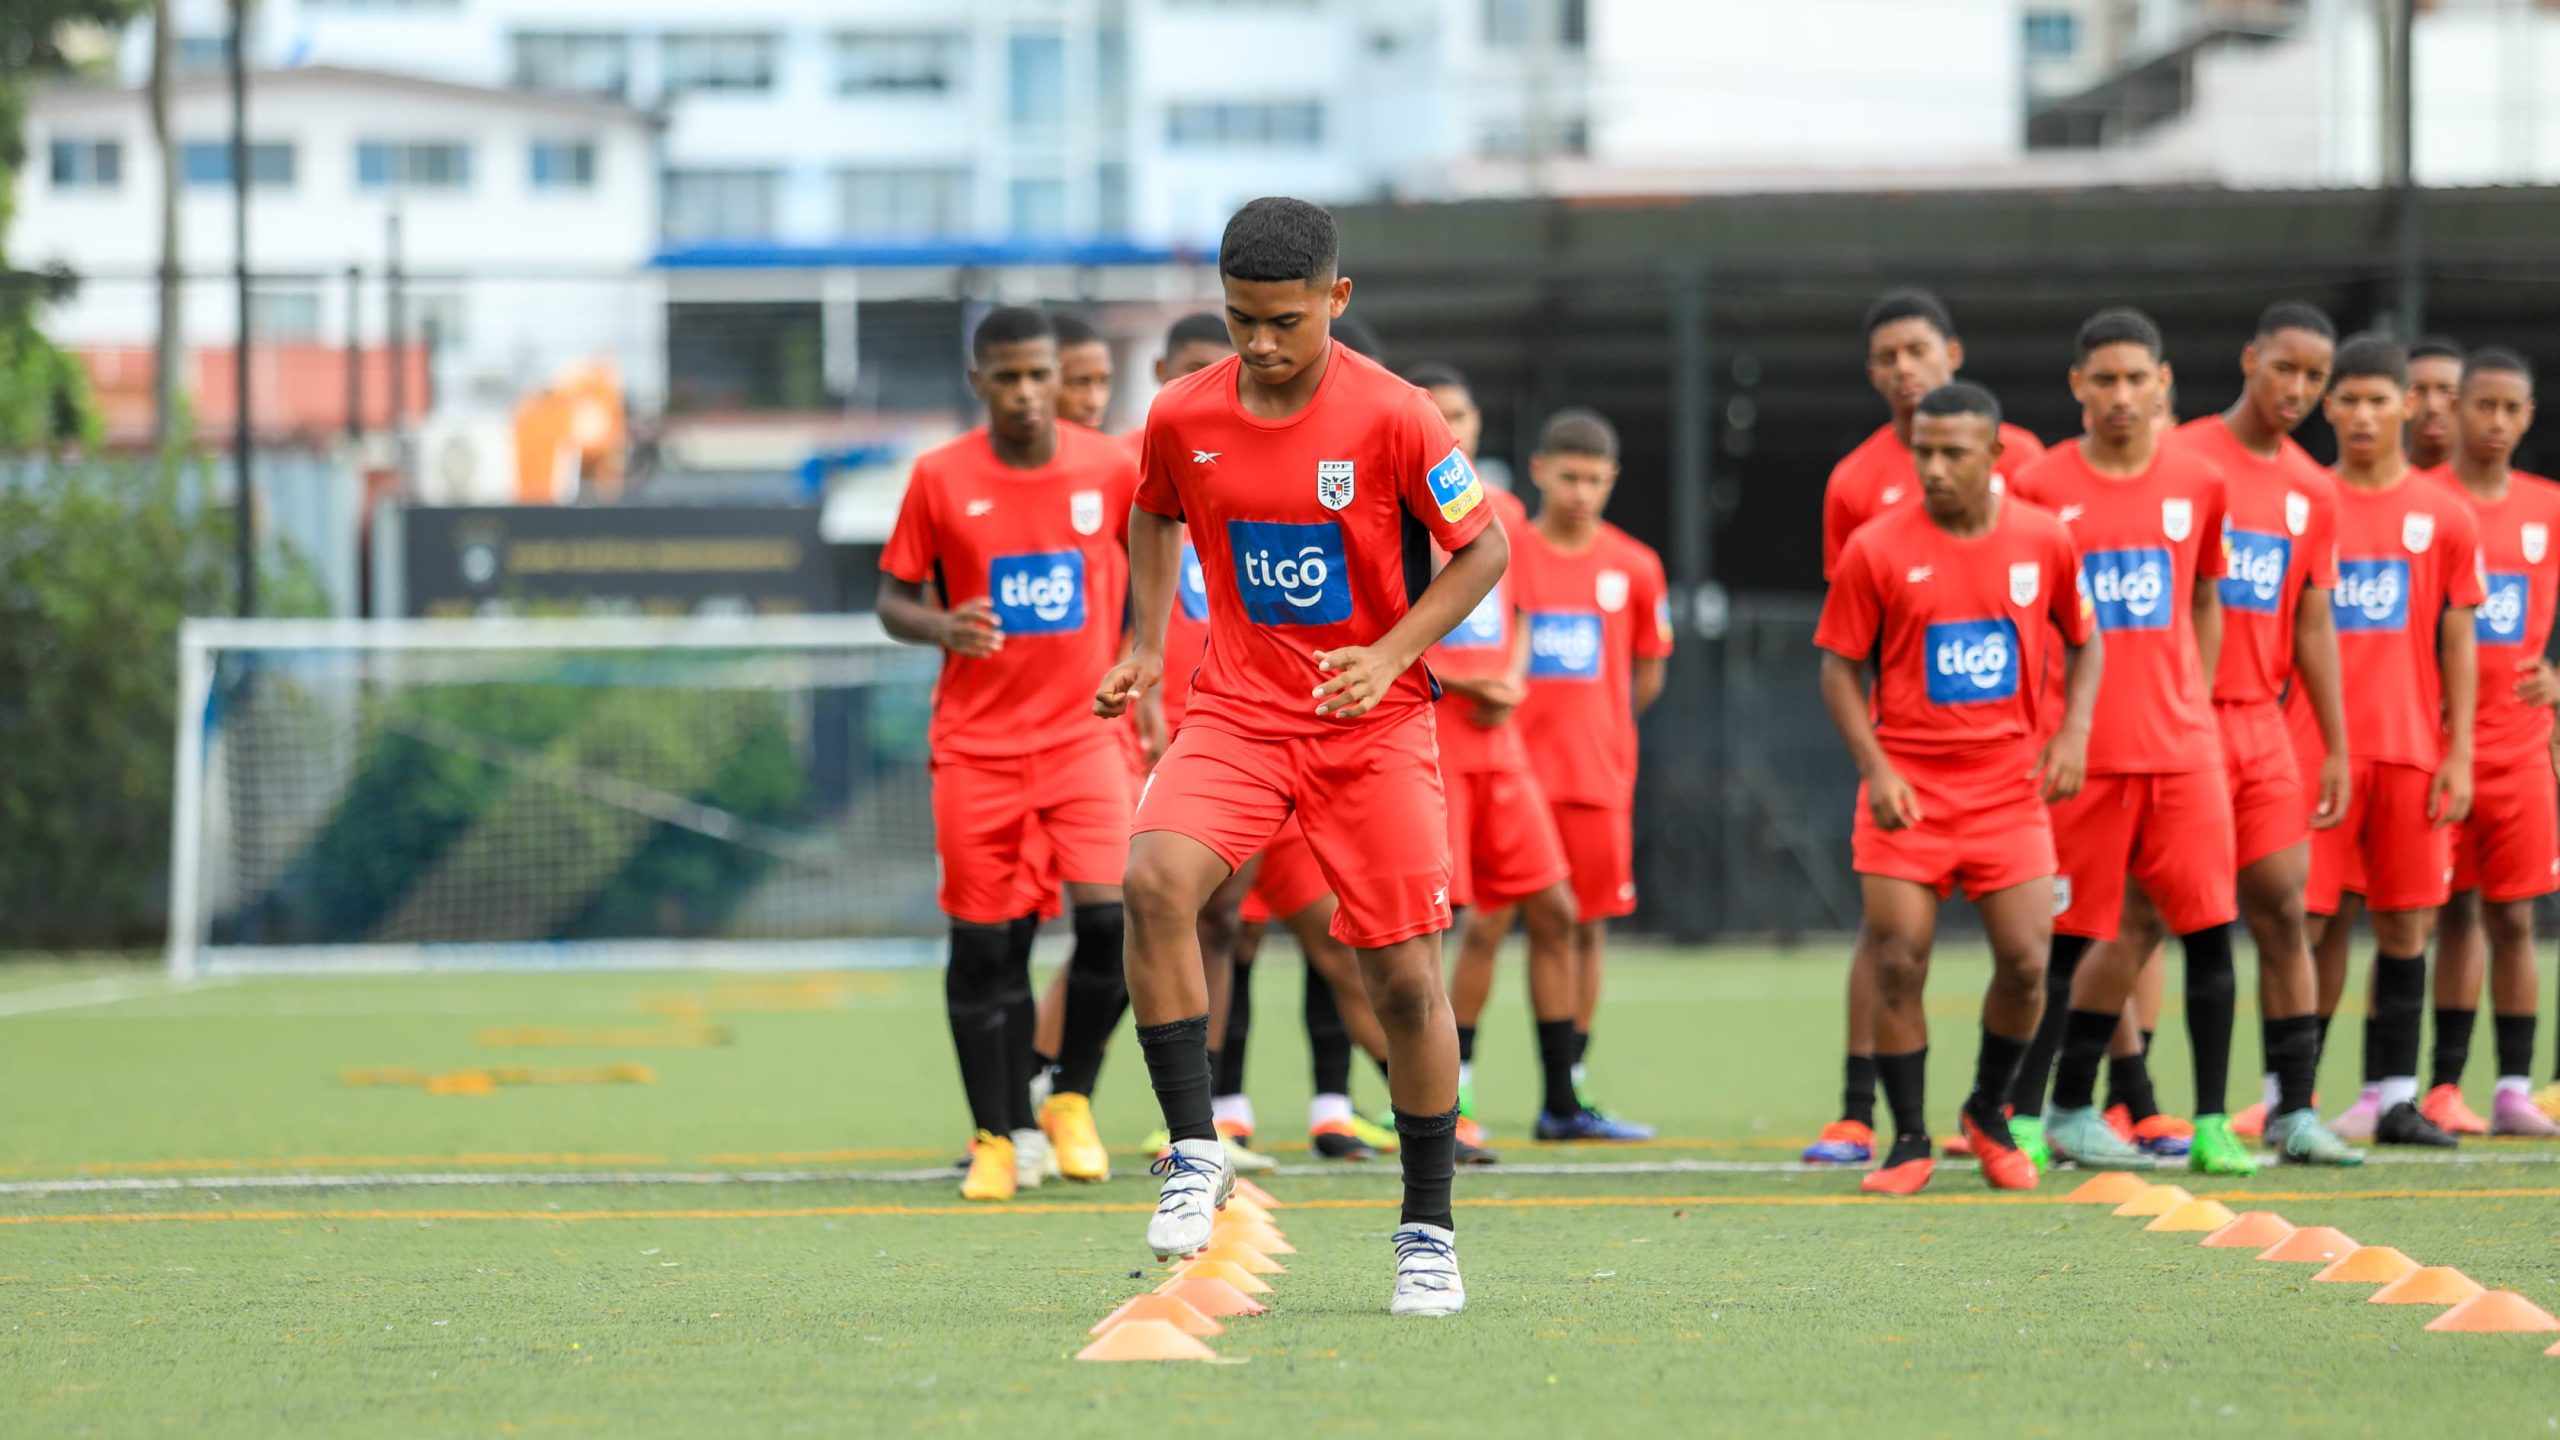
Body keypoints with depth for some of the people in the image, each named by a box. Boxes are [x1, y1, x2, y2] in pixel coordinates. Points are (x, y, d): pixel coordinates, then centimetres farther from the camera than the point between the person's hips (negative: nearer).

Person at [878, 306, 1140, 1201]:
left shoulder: (1112, 469, 0)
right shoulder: (939, 478, -2)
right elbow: (893, 597, 5)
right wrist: (939, 626, -16)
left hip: (1082, 729, 0)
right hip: (976, 745, 0)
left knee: (1113, 916, -16)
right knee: (984, 945, 0)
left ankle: (1073, 1097, 7)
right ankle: (1002, 1136, 13)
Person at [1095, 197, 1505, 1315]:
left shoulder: (1392, 418, -12)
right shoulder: (1182, 417, -2)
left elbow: (1484, 548, -3)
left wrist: (1390, 655, -15)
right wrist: (1147, 646, 8)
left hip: (1374, 721, -2)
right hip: (1236, 710, 2)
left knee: (1404, 977, -1)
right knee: (1156, 882, -26)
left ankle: (1428, 1233, 15)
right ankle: (1193, 1152, -16)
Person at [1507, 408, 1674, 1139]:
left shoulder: (1635, 568, 5)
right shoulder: (1502, 555, -1)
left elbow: (1648, 674, 14)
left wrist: (1597, 731, 11)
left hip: (1599, 774, 3)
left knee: (1588, 924, 5)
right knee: (1487, 919, -7)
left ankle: (1567, 1098, 13)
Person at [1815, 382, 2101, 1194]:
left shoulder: (2044, 541, 1)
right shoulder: (1877, 550, -5)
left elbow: (2083, 640, 15)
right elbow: (1840, 668, 0)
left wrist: (2073, 733, -1)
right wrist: (1874, 768, -12)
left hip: (2008, 785, 1)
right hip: (1907, 791, -1)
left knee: (2025, 962, -4)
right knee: (1899, 965, -7)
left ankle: (1989, 1111, 22)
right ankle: (1909, 1141, 7)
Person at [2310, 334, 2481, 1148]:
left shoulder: (2444, 517, 6)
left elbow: (2458, 644, 7)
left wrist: (2459, 754, 1)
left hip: (2410, 747, 1)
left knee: (2405, 924, 2)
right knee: (2306, 919, -4)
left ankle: (2392, 1096, 7)